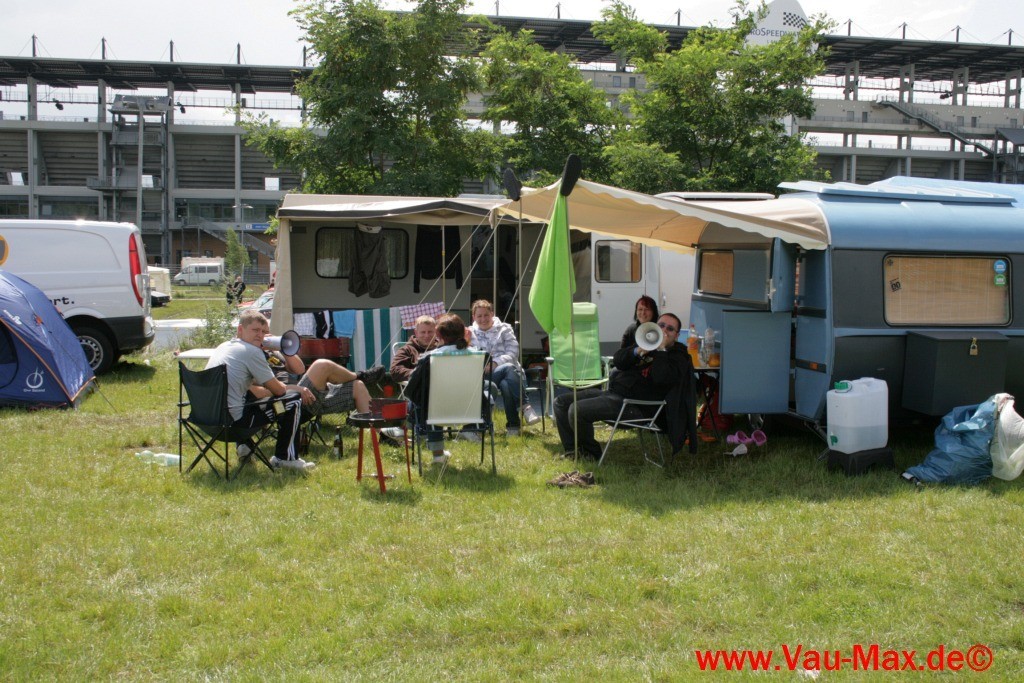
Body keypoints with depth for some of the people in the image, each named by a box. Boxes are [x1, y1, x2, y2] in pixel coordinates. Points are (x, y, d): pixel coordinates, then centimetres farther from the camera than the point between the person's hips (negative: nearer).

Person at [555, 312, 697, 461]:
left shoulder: (677, 356, 1)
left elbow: (662, 379, -21)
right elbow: (618, 361, 7)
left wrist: (661, 349, -15)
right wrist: (638, 351, -10)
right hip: (611, 392, 8)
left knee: (577, 410, -24)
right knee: (561, 402, 2)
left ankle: (591, 453, -2)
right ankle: (572, 451, 7)